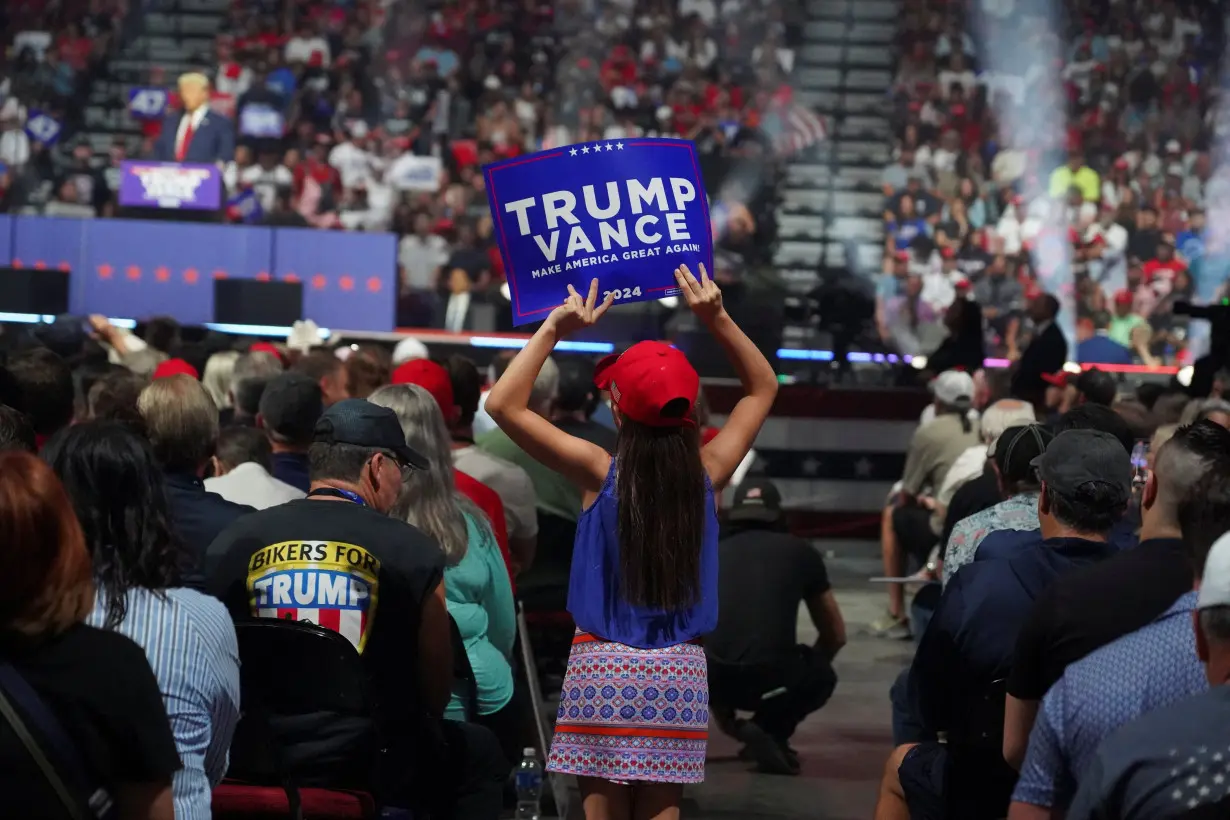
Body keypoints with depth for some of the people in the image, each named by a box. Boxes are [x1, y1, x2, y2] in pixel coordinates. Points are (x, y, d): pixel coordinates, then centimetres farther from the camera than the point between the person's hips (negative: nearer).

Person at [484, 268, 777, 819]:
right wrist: (716, 319, 5)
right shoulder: (707, 472, 0)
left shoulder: (601, 472, -8)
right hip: (680, 672, 3)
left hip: (603, 667, -3)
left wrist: (554, 329, -8)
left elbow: (503, 404, -9)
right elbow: (763, 388, 14)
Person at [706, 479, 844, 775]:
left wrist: (723, 715, 48)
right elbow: (836, 636, 30)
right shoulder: (801, 552, 19)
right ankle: (770, 730, 7)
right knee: (822, 677, 32)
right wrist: (800, 675, 50)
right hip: (772, 679, -3)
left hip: (711, 679, 3)